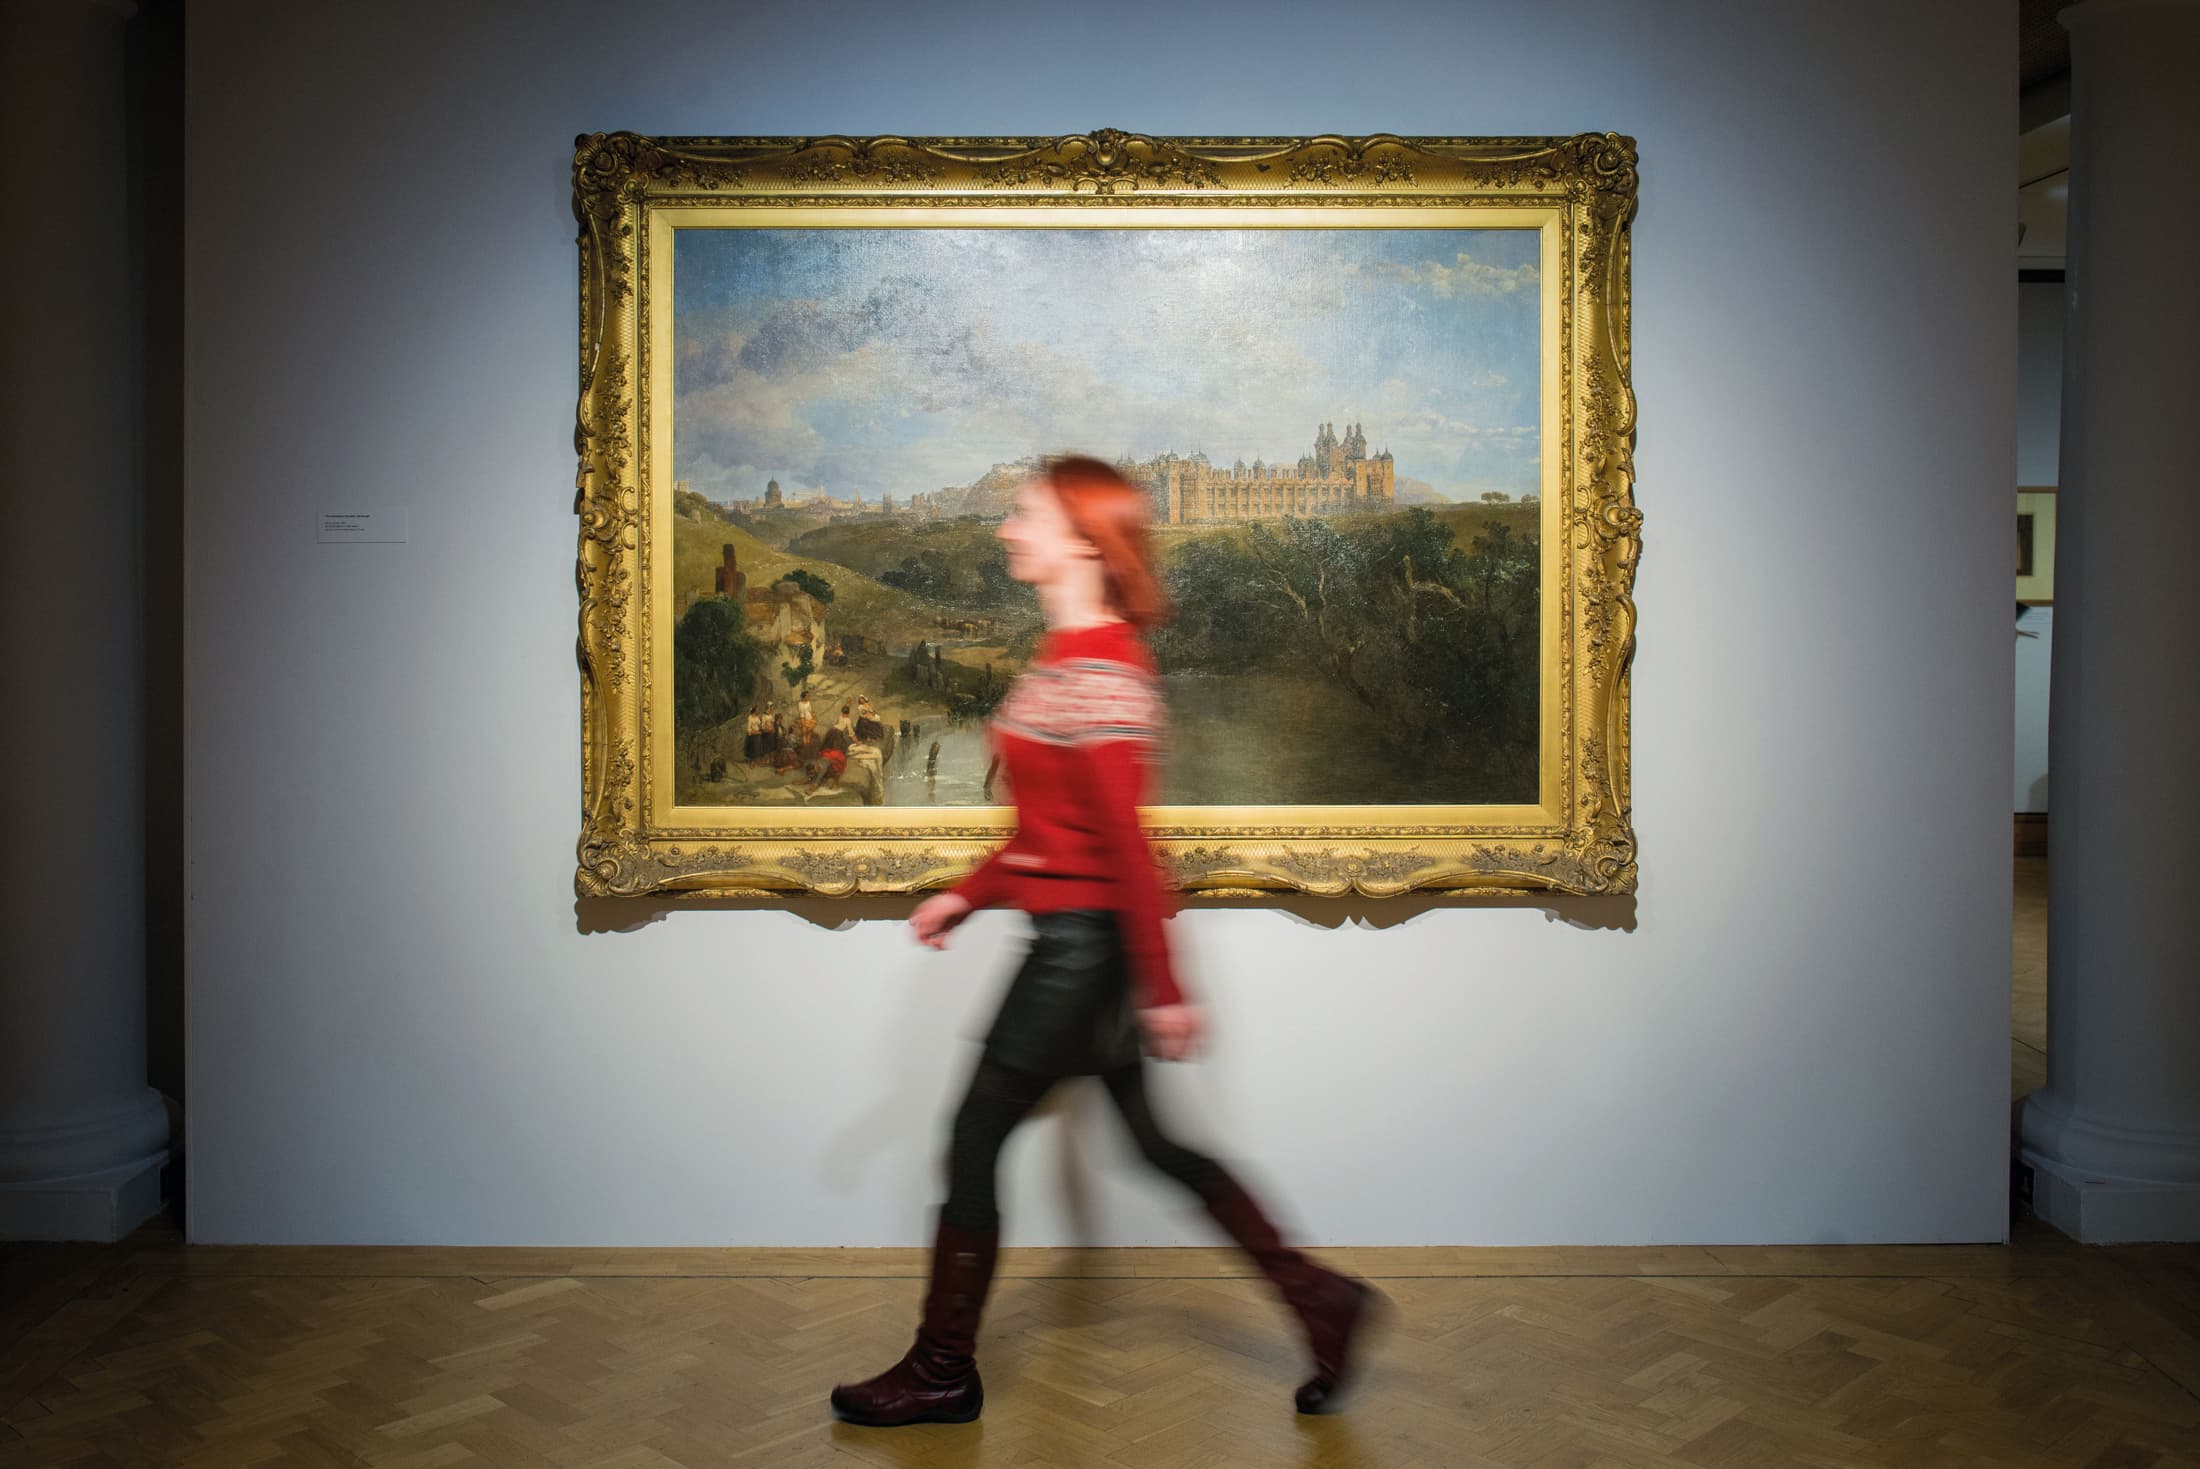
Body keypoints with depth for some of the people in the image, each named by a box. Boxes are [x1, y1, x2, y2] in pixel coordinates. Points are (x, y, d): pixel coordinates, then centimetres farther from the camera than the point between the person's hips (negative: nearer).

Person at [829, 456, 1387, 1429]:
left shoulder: (1097, 668, -19)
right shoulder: (1072, 653, 12)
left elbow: (1124, 842, -21)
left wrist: (1163, 991, -19)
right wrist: (967, 894, 18)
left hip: (1083, 942, -10)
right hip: (1083, 941, 10)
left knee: (975, 1139, 3)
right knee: (1153, 1143, 16)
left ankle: (942, 1374, 20)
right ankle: (1321, 1300, 23)